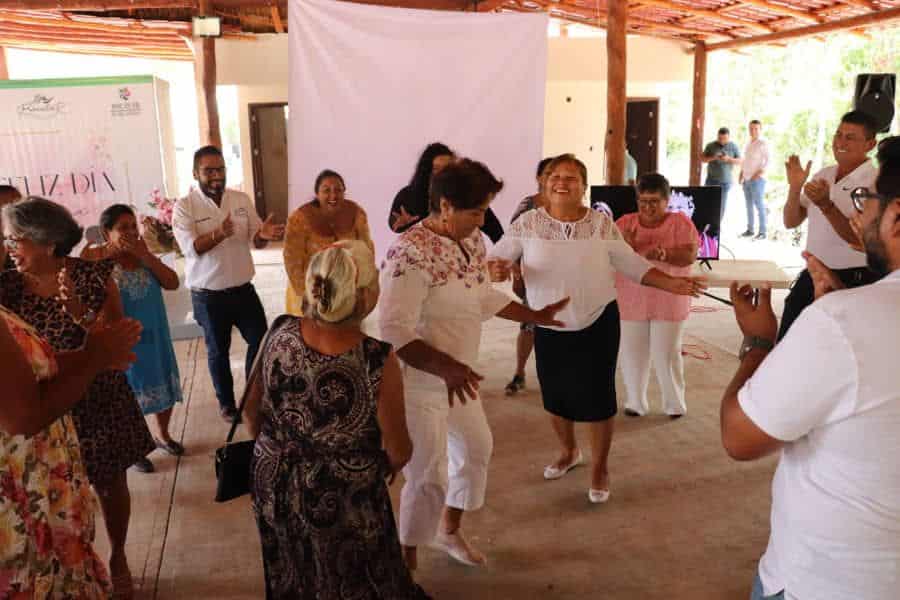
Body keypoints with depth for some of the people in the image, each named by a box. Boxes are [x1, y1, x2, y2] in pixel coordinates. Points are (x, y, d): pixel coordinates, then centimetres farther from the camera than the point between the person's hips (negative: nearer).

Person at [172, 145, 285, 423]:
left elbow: (255, 240, -1)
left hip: (244, 289, 3)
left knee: (260, 340, 10)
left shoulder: (242, 199, 1)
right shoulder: (184, 207, -10)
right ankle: (226, 403, 31)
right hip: (208, 295, -3)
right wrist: (218, 234, -40)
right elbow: (190, 247, -22)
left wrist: (264, 234, -26)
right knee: (218, 351, 12)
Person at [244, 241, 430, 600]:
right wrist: (390, 464, 7)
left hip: (275, 486, 4)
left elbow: (252, 410, -2)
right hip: (342, 504, -4)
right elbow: (398, 452, -17)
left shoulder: (280, 333, -18)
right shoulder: (378, 362, -30)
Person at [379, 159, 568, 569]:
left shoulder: (472, 240, 0)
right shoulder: (412, 254, -27)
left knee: (477, 448, 24)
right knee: (429, 480, 0)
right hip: (416, 384, -9)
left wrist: (535, 316, 16)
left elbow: (485, 297, 14)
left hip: (457, 376, 10)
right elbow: (394, 330, -31)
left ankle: (448, 531, 48)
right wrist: (444, 367, -41)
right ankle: (406, 564, 25)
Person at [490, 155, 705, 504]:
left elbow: (632, 265, -2)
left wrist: (673, 284, -12)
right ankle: (569, 452, 44)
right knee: (556, 394, 15)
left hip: (597, 325, -1)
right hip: (549, 328, 2)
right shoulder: (528, 223, -5)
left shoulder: (601, 224, -6)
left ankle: (600, 468, 25)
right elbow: (497, 257, -5)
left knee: (597, 396, 3)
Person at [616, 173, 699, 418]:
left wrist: (663, 254, -30)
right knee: (632, 353, 8)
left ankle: (675, 403, 23)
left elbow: (690, 255, -13)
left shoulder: (680, 222, -2)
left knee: (667, 354, 5)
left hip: (668, 303, -2)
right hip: (631, 302, 2)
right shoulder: (625, 222, 3)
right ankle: (635, 402, 24)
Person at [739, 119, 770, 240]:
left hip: (757, 180, -7)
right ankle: (750, 230, 16)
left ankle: (762, 232, -5)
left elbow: (767, 161, -12)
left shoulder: (763, 143, -8)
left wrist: (758, 174, -20)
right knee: (749, 206, 10)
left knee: (759, 206, -7)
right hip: (746, 179, 7)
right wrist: (741, 174, 13)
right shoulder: (748, 143, 14)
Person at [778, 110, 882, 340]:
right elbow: (791, 222, 8)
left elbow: (861, 239, -21)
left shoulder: (877, 183, -14)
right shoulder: (822, 175, 6)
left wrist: (826, 205, -32)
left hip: (854, 280, -6)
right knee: (786, 342, 13)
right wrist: (795, 188, -9)